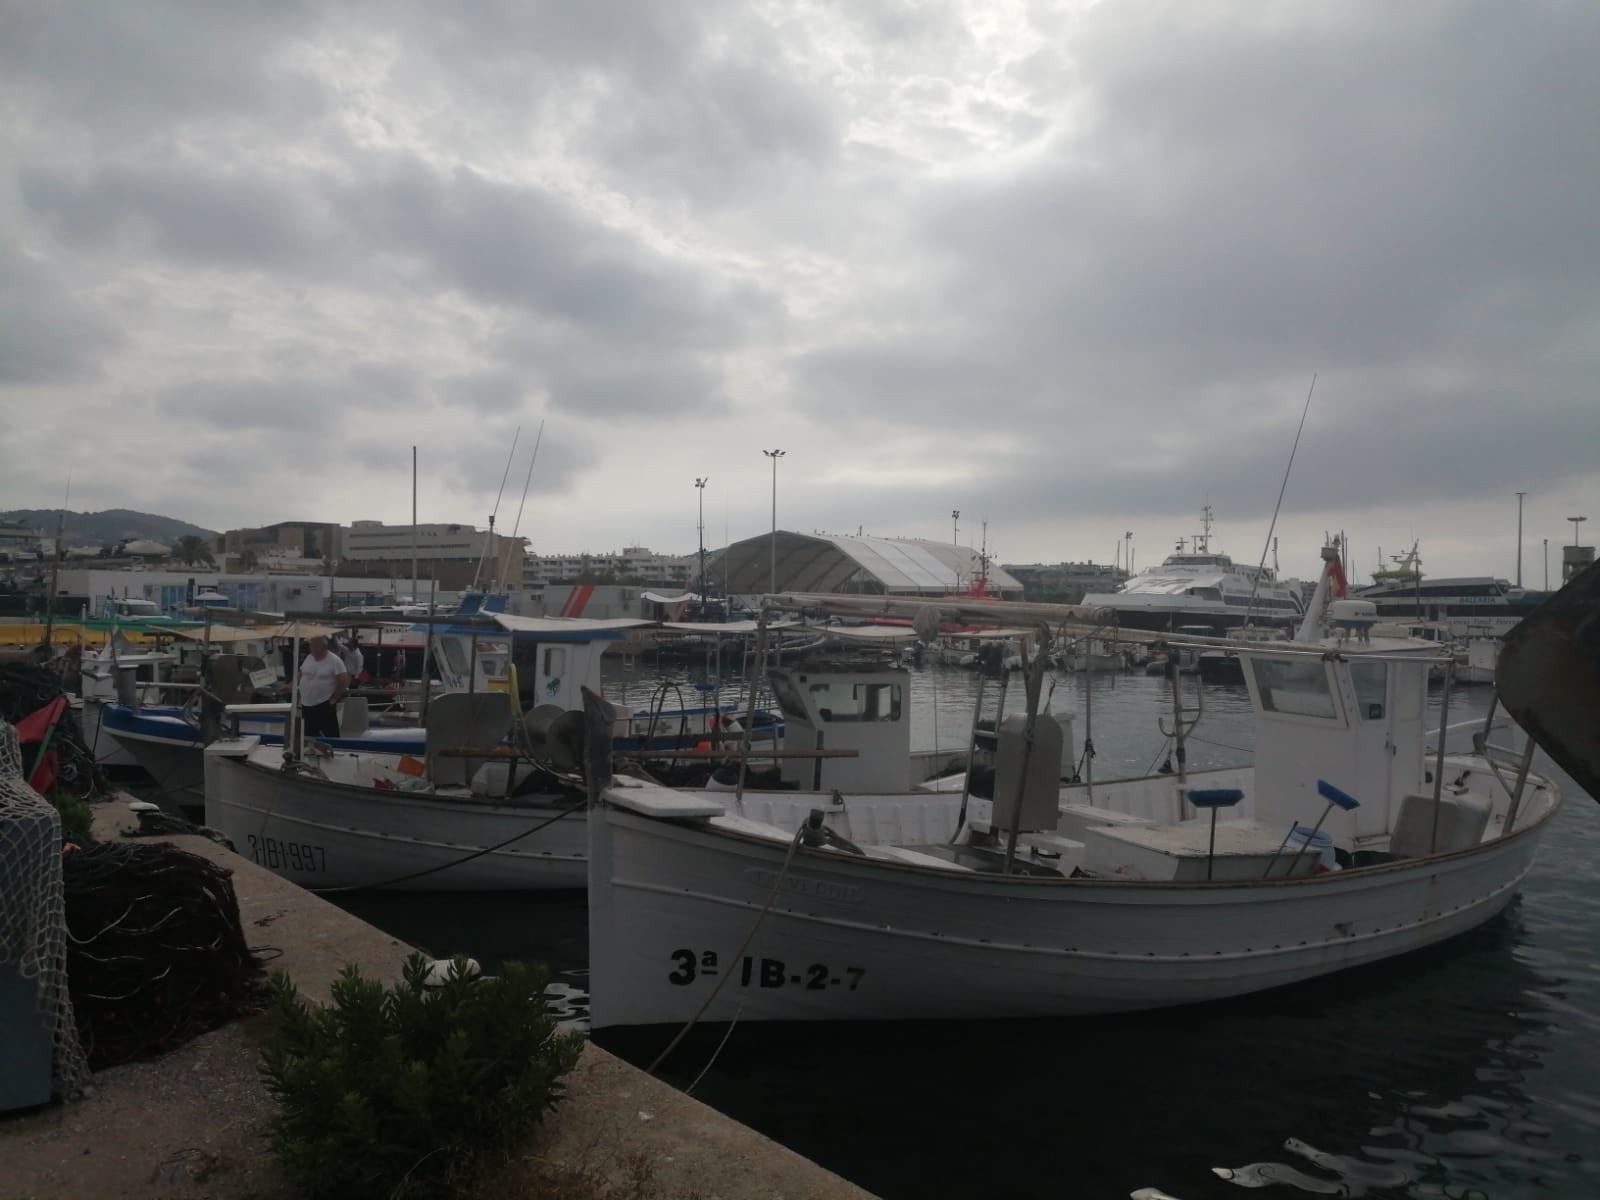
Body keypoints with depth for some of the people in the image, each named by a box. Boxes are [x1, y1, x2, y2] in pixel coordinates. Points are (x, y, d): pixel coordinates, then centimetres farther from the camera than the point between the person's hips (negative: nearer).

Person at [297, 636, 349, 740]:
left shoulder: (335, 661, -12)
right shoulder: (309, 658, 8)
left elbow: (344, 681, -14)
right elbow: (300, 675, 19)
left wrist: (334, 699, -11)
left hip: (324, 705, -7)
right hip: (307, 704, 7)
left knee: (331, 734, -7)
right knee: (309, 735, 14)